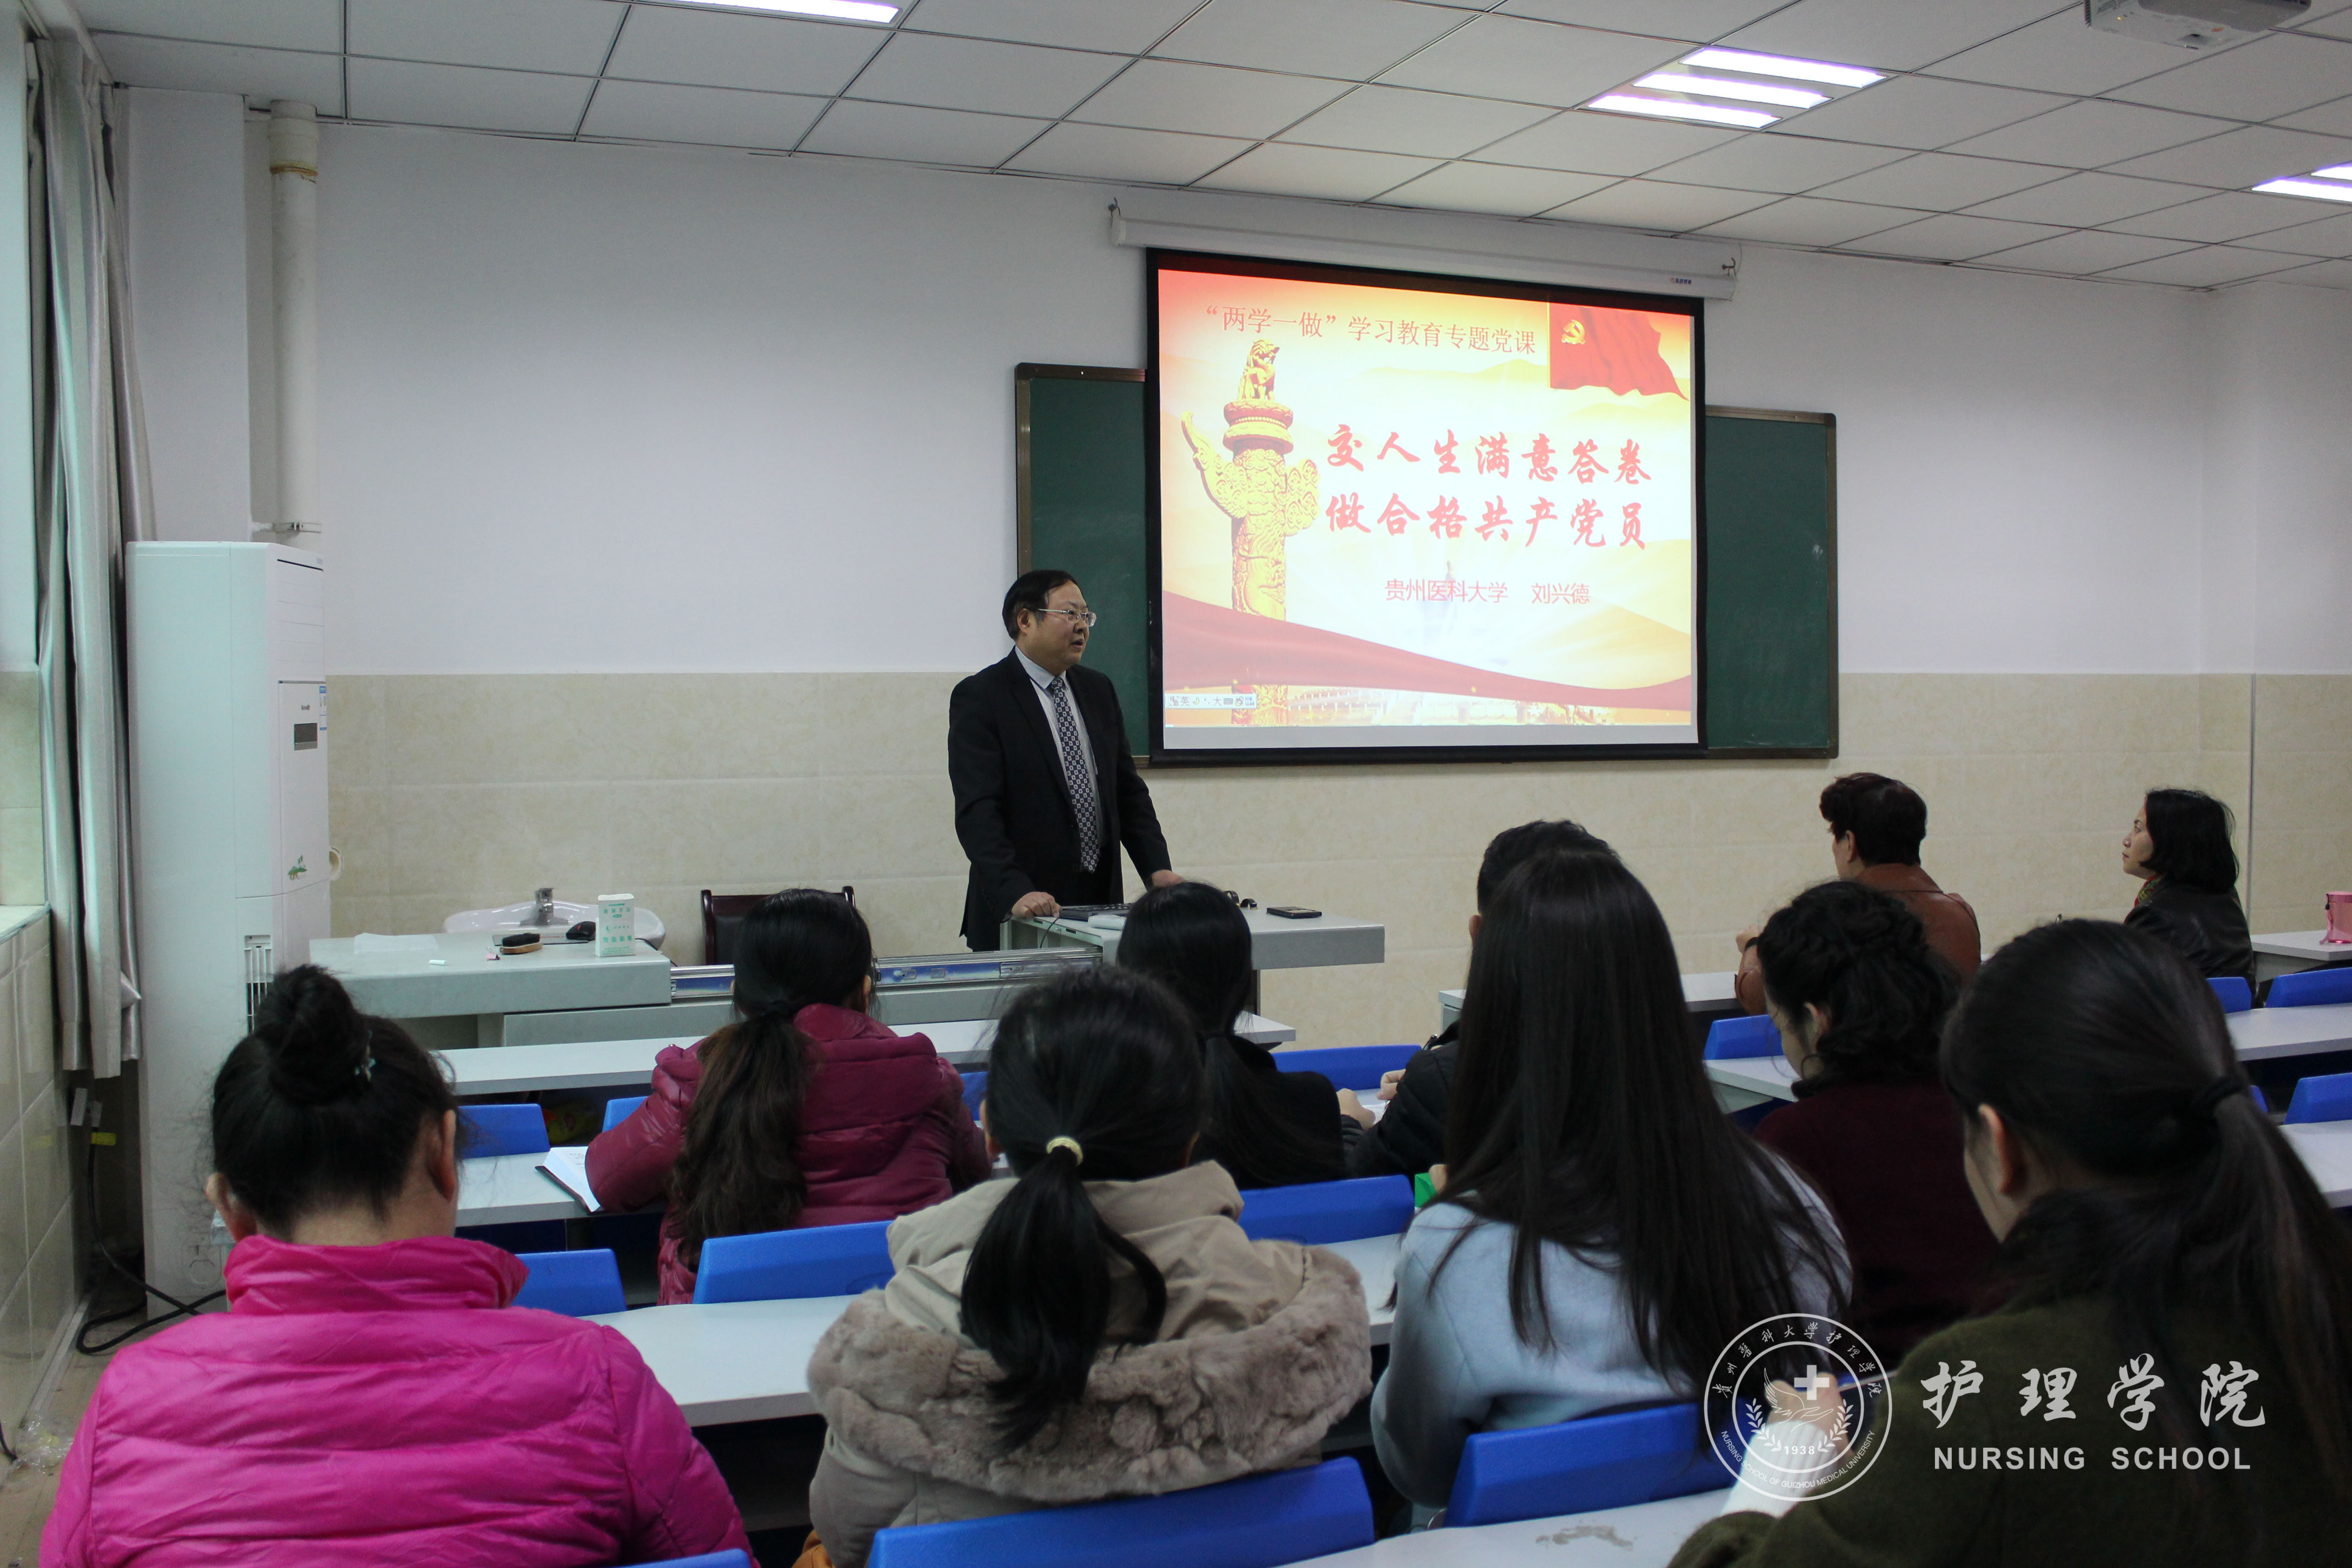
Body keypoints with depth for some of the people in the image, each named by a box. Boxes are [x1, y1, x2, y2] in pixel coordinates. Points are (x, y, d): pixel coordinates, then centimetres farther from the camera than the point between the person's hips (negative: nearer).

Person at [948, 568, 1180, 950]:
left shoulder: (1099, 690, 14)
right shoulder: (979, 697, -6)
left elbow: (1128, 790, 16)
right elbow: (977, 810, -16)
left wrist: (1158, 869, 1)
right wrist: (1015, 893, -28)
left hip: (1101, 904, 5)